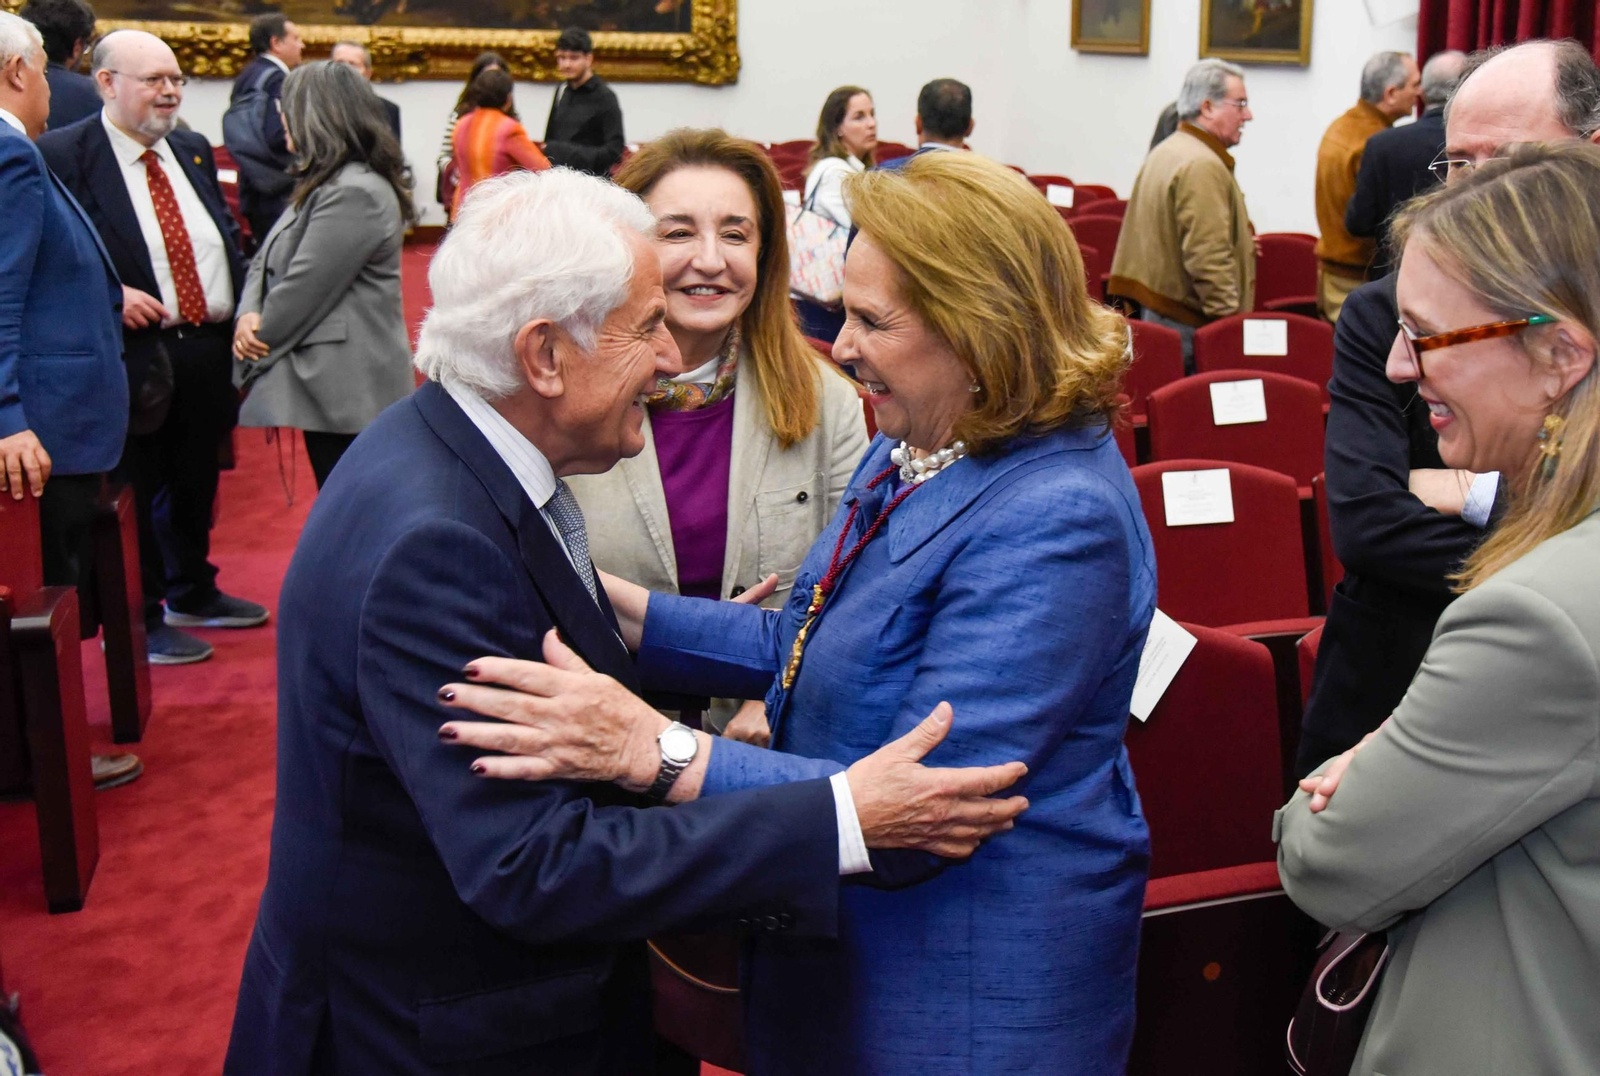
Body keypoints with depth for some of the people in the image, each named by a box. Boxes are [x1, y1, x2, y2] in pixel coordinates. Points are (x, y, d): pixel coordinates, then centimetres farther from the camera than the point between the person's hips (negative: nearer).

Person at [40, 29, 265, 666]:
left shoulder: (193, 151, 12)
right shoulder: (62, 154, -9)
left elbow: (226, 236, 17)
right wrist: (109, 294, -22)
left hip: (209, 350, 7)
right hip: (133, 354, -7)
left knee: (196, 483, 21)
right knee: (136, 491, 4)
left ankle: (192, 593, 39)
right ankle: (137, 622, 18)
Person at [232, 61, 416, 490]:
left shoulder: (354, 194, -17)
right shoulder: (324, 186, 17)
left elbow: (305, 287, -18)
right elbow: (267, 260, 16)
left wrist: (258, 343, -4)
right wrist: (249, 314, -3)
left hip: (348, 387, -10)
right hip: (331, 384, 10)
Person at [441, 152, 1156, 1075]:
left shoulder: (1053, 523, -29)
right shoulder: (915, 451, 2)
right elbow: (802, 643, 10)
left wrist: (649, 749, -35)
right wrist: (608, 602, -1)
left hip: (971, 989, -8)